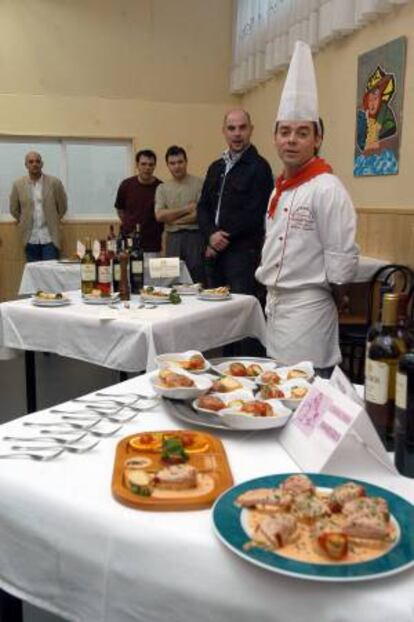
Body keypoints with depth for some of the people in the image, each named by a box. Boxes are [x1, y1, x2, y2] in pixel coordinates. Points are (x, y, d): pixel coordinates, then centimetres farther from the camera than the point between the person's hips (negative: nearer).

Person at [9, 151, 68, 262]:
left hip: (50, 237, -2)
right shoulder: (18, 184, 1)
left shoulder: (54, 182, -4)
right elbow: (14, 209, 12)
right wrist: (24, 223, 13)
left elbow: (62, 207, 6)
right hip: (30, 238, 2)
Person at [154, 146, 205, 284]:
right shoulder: (162, 188, 12)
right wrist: (186, 209, -6)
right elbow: (159, 216, -1)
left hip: (195, 236, -3)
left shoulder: (199, 184, 0)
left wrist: (173, 219, -4)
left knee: (197, 279, -3)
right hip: (172, 238, 3)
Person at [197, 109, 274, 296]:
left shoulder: (259, 167, -5)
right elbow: (203, 207, 13)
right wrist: (211, 235, -6)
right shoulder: (216, 167, 17)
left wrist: (223, 236, -9)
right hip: (214, 252, 7)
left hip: (243, 252, -6)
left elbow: (254, 214, -12)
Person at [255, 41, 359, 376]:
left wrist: (317, 290, -6)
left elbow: (343, 259, -17)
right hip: (275, 304, 9)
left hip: (308, 310, -9)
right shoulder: (279, 189, 11)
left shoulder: (327, 189, -16)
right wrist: (270, 284, 15)